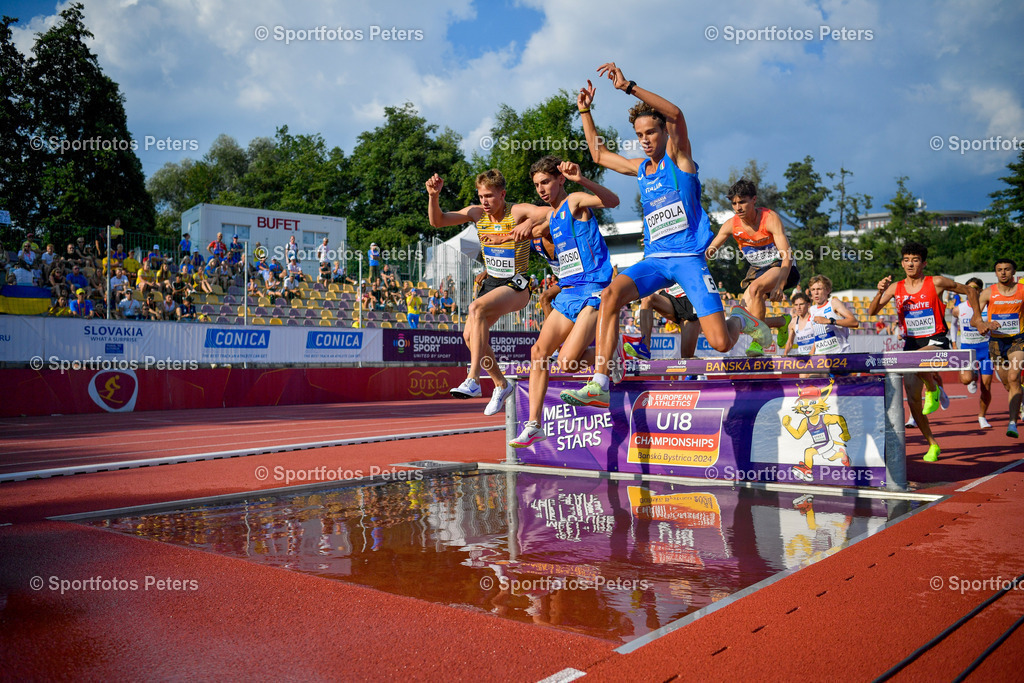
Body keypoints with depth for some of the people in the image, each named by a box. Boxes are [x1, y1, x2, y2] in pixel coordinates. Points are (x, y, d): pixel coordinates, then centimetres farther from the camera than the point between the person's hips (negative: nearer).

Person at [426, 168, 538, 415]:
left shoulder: (518, 212, -14)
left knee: (477, 308, -32)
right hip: (491, 282, 7)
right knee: (470, 334, -5)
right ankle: (501, 385, 17)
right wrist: (433, 196, -15)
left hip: (517, 286, -7)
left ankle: (473, 380, -35)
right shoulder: (477, 213, 2)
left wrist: (529, 224, -43)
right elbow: (437, 221, 3)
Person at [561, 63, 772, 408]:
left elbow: (676, 114, -18)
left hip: (688, 257, -5)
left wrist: (629, 87, -20)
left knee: (720, 343, -13)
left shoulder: (678, 156, 2)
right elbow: (599, 153, 32)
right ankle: (599, 385, -28)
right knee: (611, 295, -26)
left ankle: (742, 321, 26)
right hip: (654, 258, 5)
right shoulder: (640, 168, 18)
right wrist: (585, 111, 25)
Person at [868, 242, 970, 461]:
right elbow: (871, 312, 0)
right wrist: (880, 292, -16)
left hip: (936, 342, -4)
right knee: (913, 399, 1)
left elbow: (968, 291, 8)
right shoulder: (896, 288, 4)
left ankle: (934, 389, -5)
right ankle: (932, 445, 18)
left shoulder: (936, 283, -6)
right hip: (911, 343, 4)